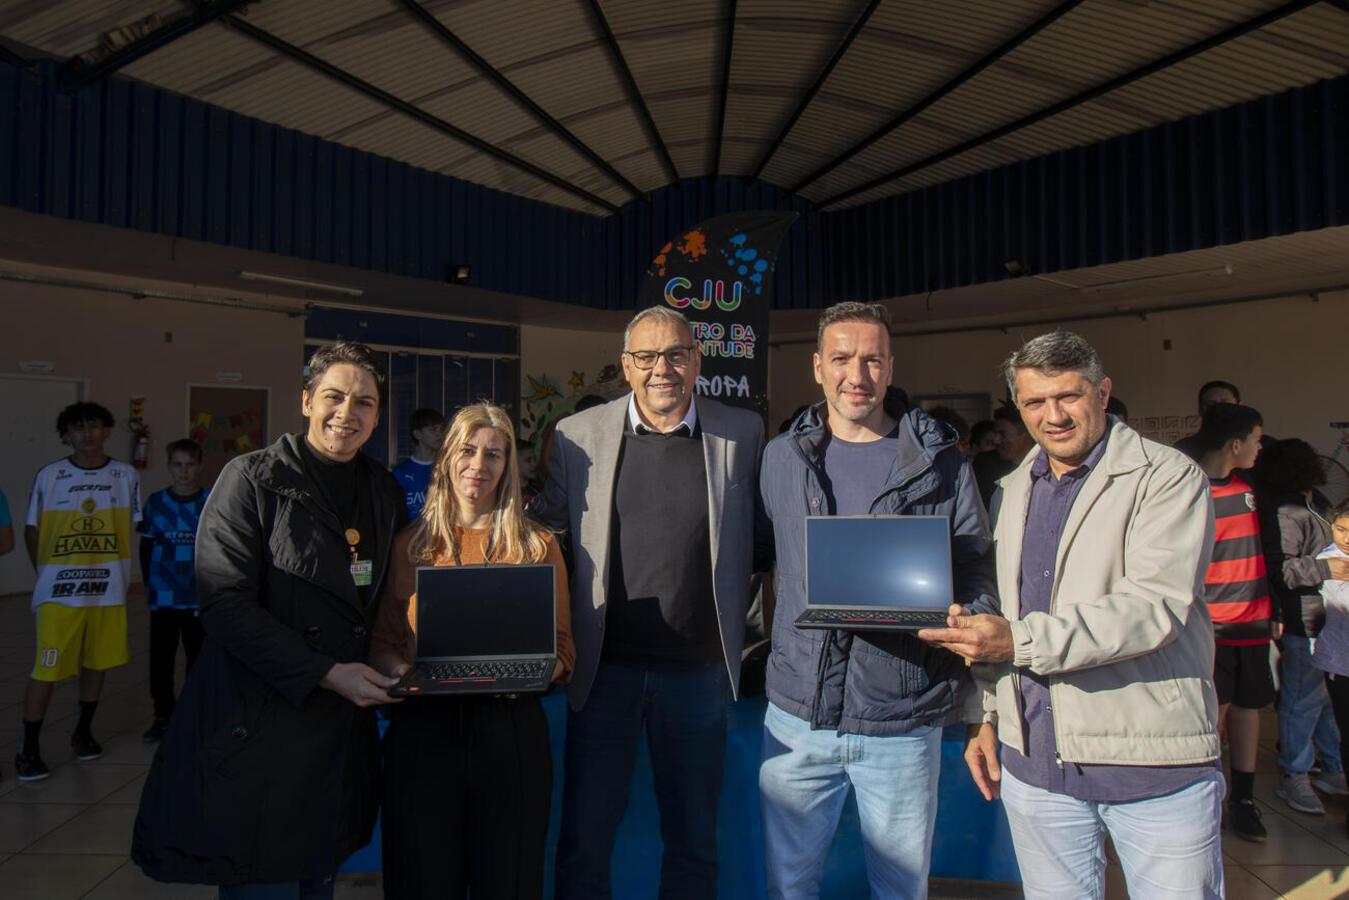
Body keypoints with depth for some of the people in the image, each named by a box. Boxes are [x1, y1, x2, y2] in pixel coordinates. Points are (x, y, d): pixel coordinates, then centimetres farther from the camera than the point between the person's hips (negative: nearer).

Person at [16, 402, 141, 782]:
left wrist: (117, 570, 6)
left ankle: (83, 732, 29)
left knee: (97, 662, 12)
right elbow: (32, 531, 6)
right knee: (47, 669, -1)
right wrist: (48, 574, 7)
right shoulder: (49, 475, -2)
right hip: (59, 590, -2)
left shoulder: (125, 475, 1)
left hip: (108, 589, 2)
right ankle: (27, 748, 12)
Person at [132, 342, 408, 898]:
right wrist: (325, 673, -19)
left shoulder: (385, 491, 8)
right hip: (260, 722, -5)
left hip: (342, 725, 5)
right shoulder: (253, 478, -8)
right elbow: (224, 604, -15)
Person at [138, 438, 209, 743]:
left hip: (201, 598, -1)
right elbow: (146, 547, 7)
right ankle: (163, 715, 23)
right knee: (161, 660, 8)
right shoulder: (156, 503, -1)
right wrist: (150, 583, 5)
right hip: (163, 598, 1)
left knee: (199, 658, 9)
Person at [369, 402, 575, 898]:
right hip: (422, 728, 1)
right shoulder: (410, 544, 8)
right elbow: (382, 644, 8)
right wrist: (401, 672, -13)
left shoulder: (539, 546, 5)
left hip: (510, 728, 0)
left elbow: (562, 651, 5)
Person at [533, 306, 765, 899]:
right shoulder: (579, 435, -2)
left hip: (699, 671, 0)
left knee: (694, 843, 19)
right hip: (606, 667, 0)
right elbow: (543, 521, 5)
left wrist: (740, 632, 0)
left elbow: (758, 537, 6)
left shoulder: (742, 434, -2)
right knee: (583, 842, 14)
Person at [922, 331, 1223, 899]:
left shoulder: (1169, 478, -7)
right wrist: (984, 713, 11)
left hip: (1155, 762, -4)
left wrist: (1020, 640, -27)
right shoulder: (1017, 488, 12)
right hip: (1035, 761, 5)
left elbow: (1153, 605, -20)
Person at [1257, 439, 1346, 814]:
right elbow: (1281, 569, -25)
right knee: (1303, 701, 0)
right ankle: (1294, 778, 12)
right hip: (1303, 626, -10)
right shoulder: (1284, 513, -18)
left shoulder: (1316, 506, 14)